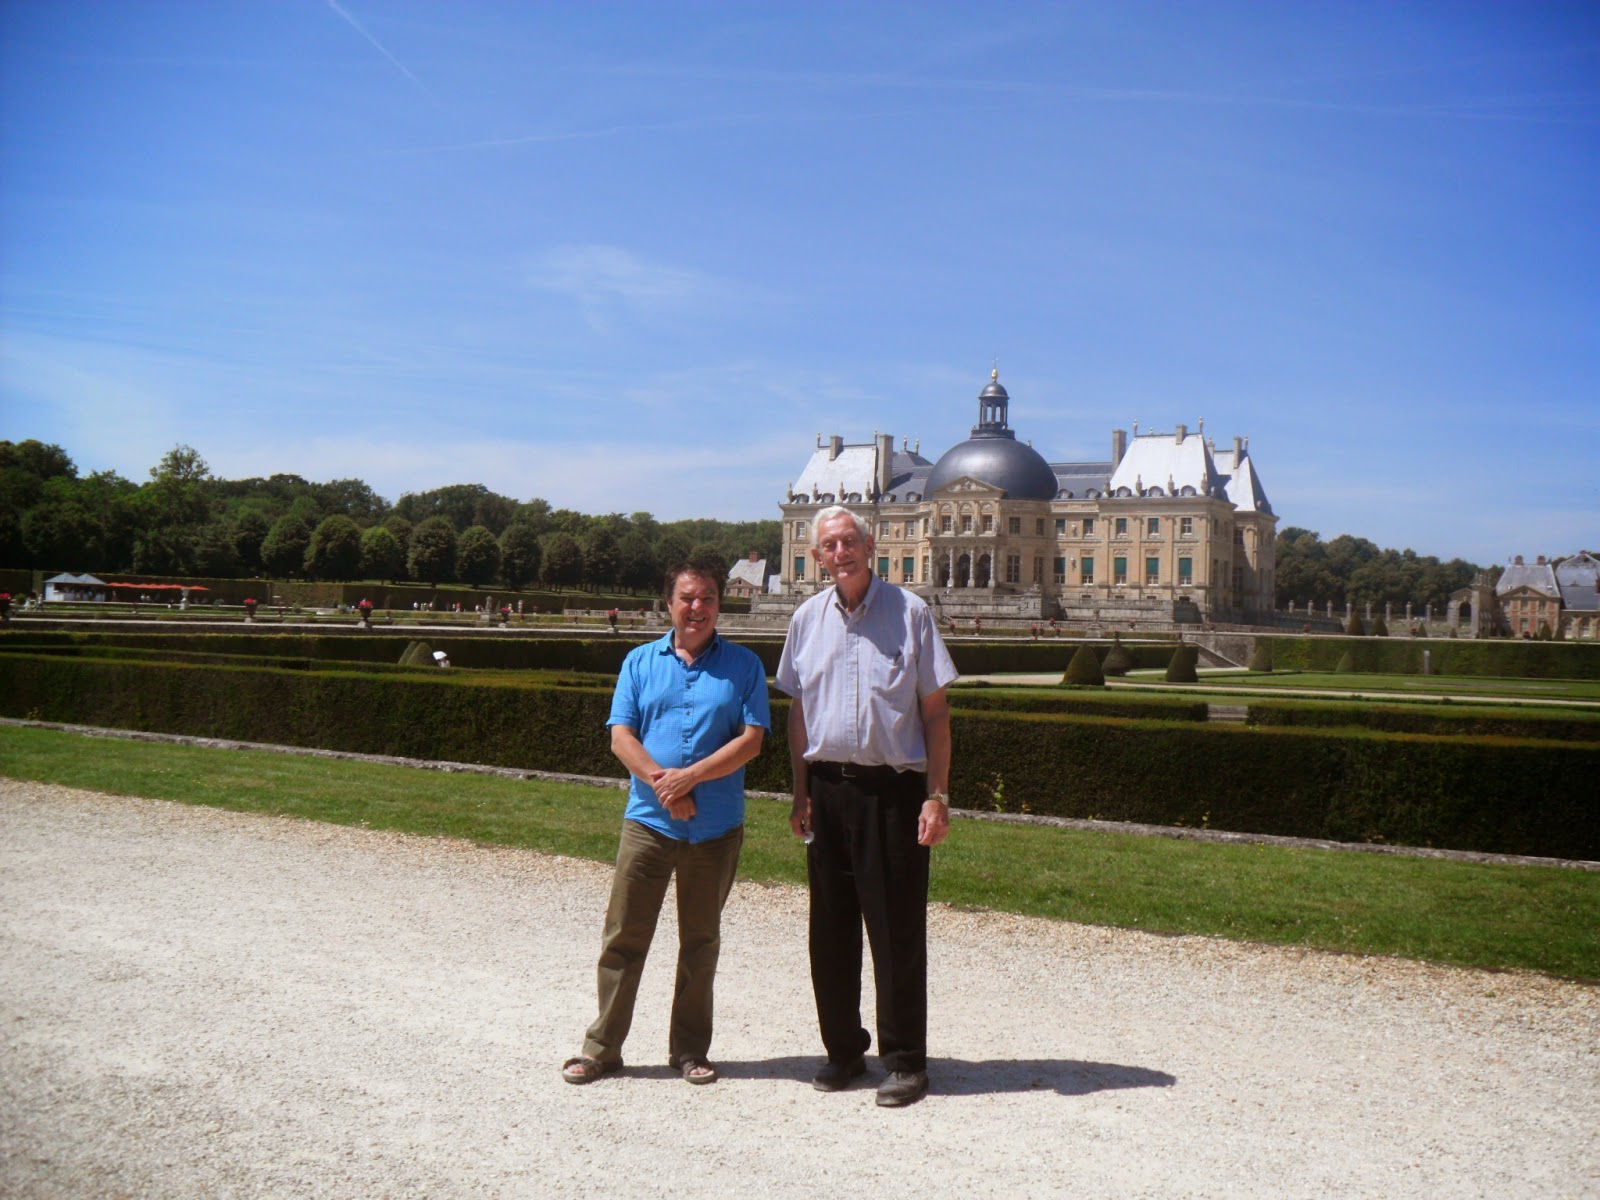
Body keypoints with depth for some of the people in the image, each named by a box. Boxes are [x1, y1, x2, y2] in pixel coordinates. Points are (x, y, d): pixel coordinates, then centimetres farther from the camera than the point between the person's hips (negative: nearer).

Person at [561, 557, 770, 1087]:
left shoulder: (743, 665, 3)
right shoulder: (640, 662, 6)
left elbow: (751, 739, -6)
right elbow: (621, 736, 0)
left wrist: (690, 776, -16)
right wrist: (660, 782, -17)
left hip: (717, 825, 0)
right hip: (648, 820, 0)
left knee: (701, 941, 11)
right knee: (623, 936, 3)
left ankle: (690, 1049, 24)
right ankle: (602, 1047, 16)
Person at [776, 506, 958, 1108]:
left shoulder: (909, 612, -2)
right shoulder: (808, 618, 9)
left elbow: (935, 711, -2)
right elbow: (798, 710, 13)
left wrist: (937, 795, -8)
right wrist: (801, 792, 7)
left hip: (893, 788, -4)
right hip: (828, 788, 4)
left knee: (897, 929, 0)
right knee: (830, 929, 10)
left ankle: (905, 1060, 13)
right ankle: (842, 1050, 24)